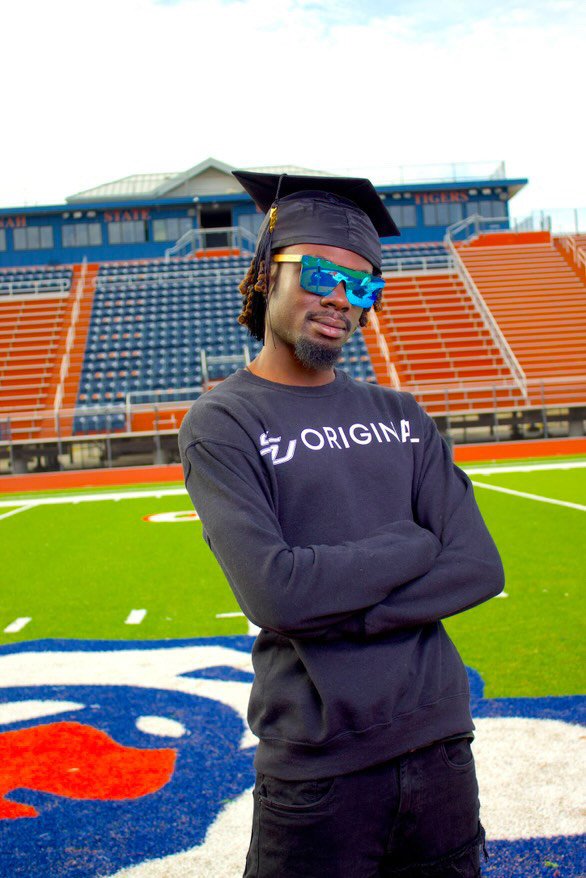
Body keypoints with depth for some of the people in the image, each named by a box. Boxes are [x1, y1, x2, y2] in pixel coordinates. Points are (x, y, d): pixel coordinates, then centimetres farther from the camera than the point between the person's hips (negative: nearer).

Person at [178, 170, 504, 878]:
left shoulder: (399, 415, 7)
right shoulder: (221, 424, -7)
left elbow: (479, 568, -3)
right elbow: (273, 592, -20)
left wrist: (338, 613, -15)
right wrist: (417, 545, -9)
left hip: (440, 741, 5)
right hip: (319, 767, -4)